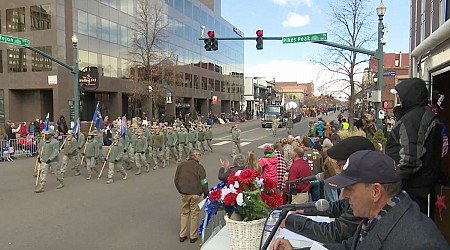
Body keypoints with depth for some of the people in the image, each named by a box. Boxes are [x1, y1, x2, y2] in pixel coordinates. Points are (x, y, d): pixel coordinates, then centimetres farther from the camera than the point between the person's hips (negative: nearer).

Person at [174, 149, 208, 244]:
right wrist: (206, 193, 3)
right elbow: (203, 182, -10)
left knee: (184, 213, 17)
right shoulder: (199, 167, -8)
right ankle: (193, 236, 15)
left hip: (184, 193, 4)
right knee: (194, 214, 8)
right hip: (195, 194, -4)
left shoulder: (181, 165, 6)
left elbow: (176, 180, 11)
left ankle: (182, 235, 21)